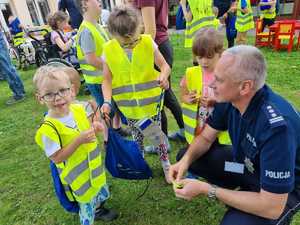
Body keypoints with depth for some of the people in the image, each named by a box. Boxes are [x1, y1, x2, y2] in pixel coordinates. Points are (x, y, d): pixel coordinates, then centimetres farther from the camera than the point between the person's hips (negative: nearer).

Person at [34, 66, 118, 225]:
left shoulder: (78, 109, -10)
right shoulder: (48, 128, -28)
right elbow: (56, 158, -24)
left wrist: (94, 127, -14)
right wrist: (79, 141, -34)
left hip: (94, 167, 7)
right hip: (78, 177, -6)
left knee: (101, 193, 30)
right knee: (87, 206, 15)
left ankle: (99, 211, 60)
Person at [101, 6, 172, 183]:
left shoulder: (148, 43, -9)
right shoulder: (109, 50, -7)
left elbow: (164, 65, -5)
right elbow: (107, 80, -4)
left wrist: (163, 76, -28)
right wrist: (107, 101, -20)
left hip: (150, 101, -1)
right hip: (129, 105, 2)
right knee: (137, 136, 19)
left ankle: (166, 163, 34)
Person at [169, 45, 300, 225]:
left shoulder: (277, 127, -36)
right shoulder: (230, 98, -16)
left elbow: (272, 208, -32)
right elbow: (206, 137, -2)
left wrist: (206, 189, -28)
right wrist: (186, 161, -22)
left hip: (283, 188, -6)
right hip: (246, 162, 6)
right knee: (185, 156, -2)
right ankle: (236, 191, 7)